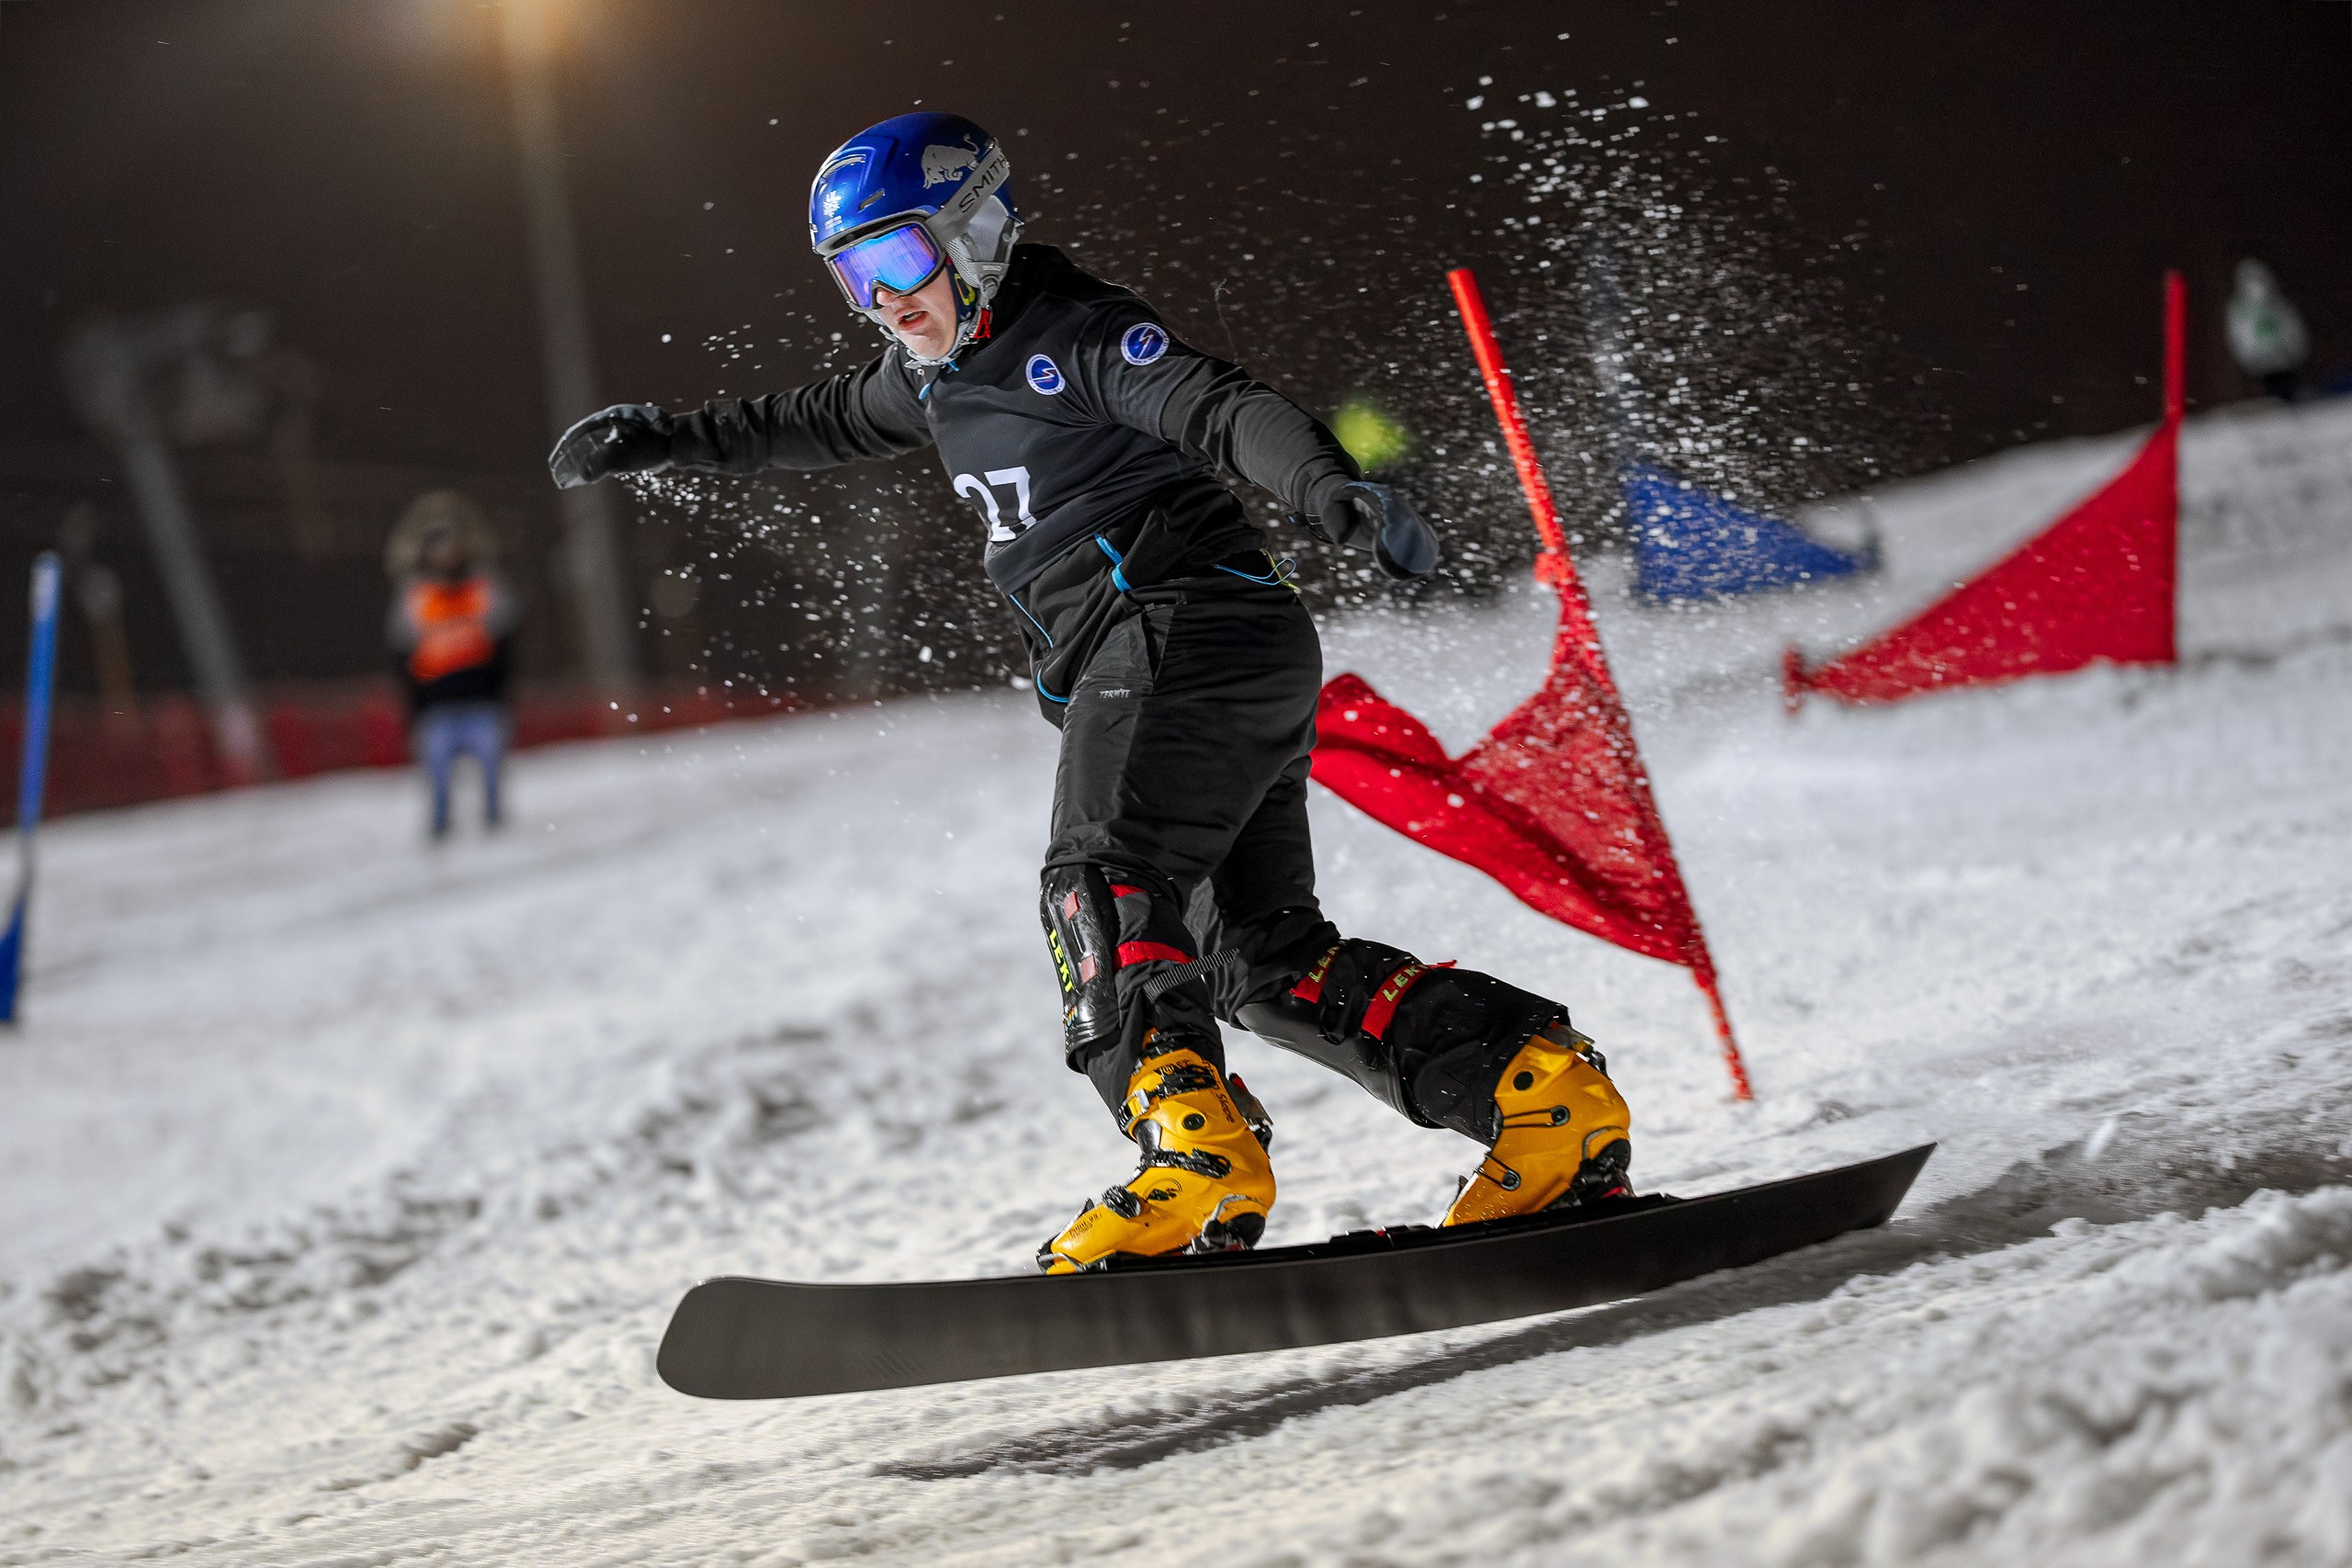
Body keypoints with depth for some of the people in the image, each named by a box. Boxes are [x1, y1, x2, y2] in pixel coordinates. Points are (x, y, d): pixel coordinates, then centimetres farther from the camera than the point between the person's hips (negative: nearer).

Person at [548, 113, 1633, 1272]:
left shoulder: (1080, 337, -6)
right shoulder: (936, 372, 21)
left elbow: (1225, 412, -21)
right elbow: (819, 424, 40)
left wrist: (1333, 491, -39)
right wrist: (667, 441, 44)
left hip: (1184, 629, -9)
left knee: (1103, 884, -23)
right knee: (1265, 958, 0)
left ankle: (1196, 1148, -38)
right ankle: (1546, 1087, -5)